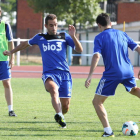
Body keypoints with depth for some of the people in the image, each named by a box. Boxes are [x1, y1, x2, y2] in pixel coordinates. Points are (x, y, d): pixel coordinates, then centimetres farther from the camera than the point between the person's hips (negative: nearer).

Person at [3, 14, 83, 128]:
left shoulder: (64, 36, 10)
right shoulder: (40, 38, 14)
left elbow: (79, 50, 3)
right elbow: (26, 44, 33)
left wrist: (73, 36, -12)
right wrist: (11, 52, 38)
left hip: (64, 73, 1)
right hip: (49, 73, -1)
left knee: (65, 106, -2)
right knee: (54, 89, -37)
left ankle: (60, 115, 33)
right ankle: (59, 116, -53)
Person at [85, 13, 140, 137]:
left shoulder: (99, 38, -1)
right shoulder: (122, 34, 13)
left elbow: (96, 56, -15)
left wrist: (90, 76, -18)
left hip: (112, 74, -5)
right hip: (128, 71, 5)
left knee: (97, 102, 5)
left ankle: (108, 131, -6)